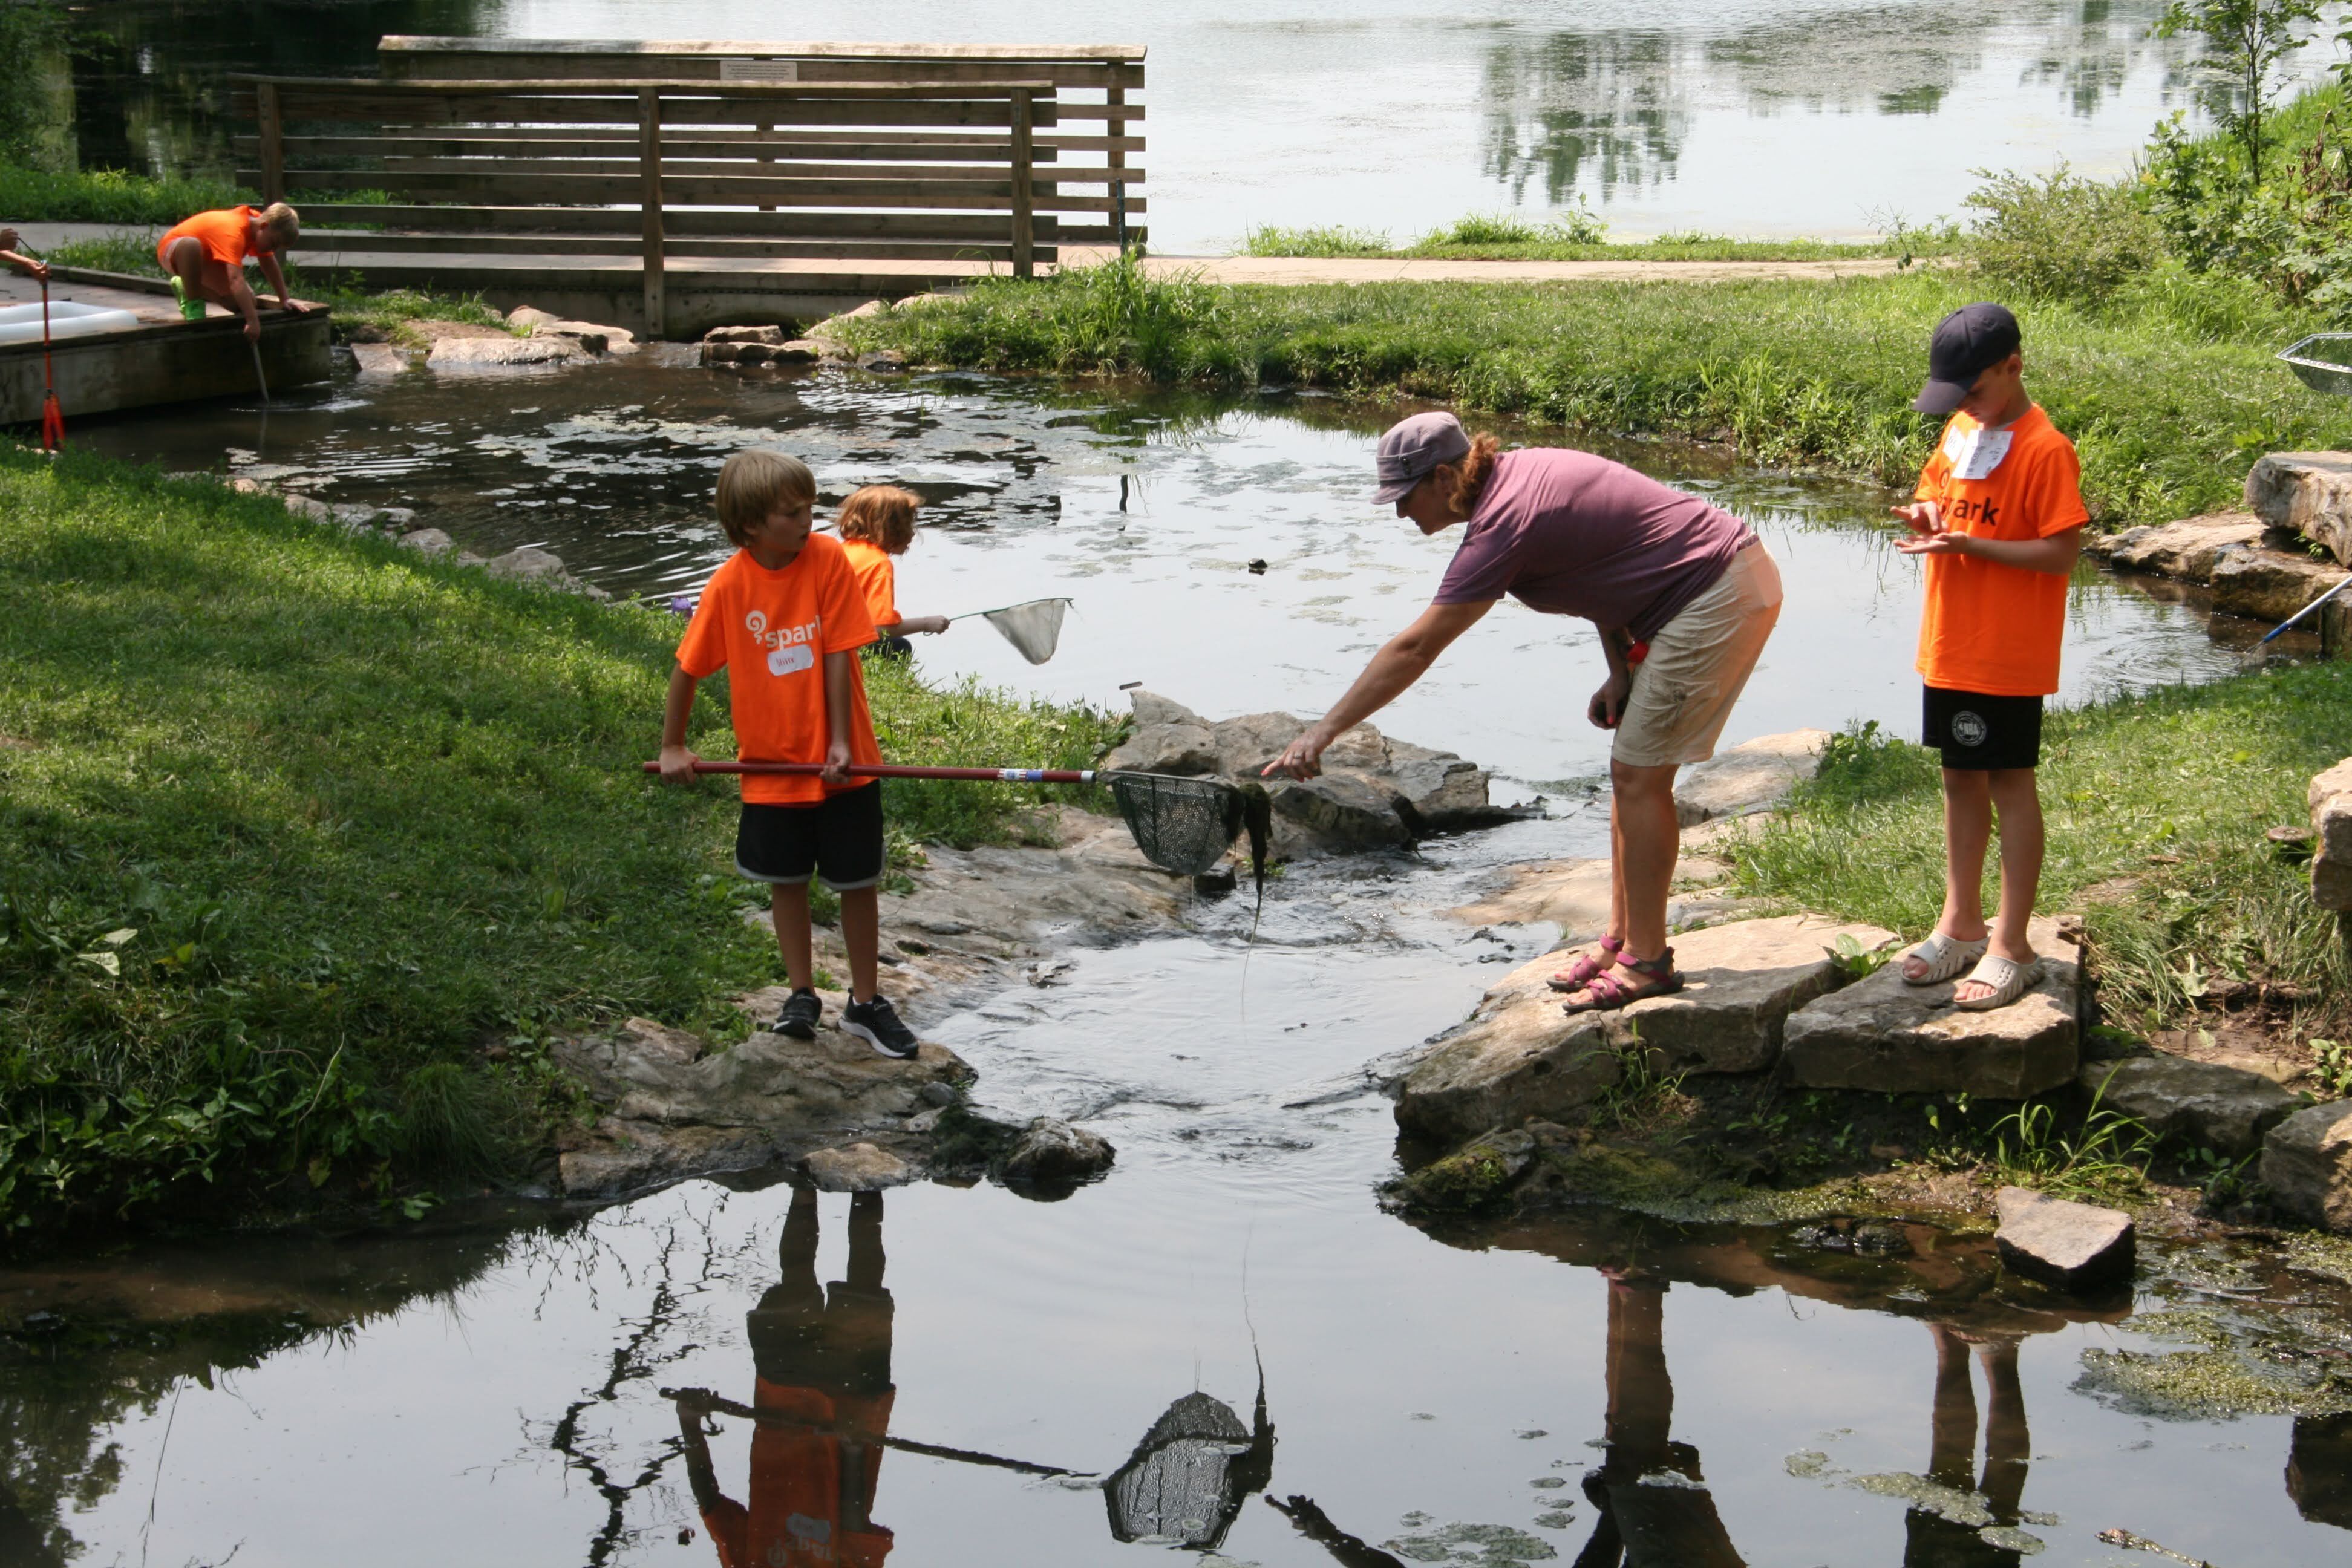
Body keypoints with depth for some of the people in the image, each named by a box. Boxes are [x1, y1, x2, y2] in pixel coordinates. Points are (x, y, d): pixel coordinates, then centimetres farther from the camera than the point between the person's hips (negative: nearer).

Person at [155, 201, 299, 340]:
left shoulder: (257, 222, -12)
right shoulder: (233, 232, -38)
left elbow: (270, 265, 2)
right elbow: (236, 280, -48)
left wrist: (284, 300, 3)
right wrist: (252, 321, -53)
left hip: (206, 260, 8)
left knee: (246, 302, -6)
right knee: (191, 244, -44)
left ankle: (187, 287, 17)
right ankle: (192, 303, -21)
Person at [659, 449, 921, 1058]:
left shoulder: (829, 559, -13)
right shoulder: (729, 584, -11)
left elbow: (838, 654, -11)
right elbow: (688, 667, 0)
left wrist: (840, 743, -12)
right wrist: (673, 746, 6)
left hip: (841, 763, -1)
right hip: (771, 763, 1)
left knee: (857, 882, 7)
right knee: (787, 881, 13)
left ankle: (865, 1003, 20)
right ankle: (801, 995, 28)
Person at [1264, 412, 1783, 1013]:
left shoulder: (1505, 523, -20)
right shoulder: (1521, 473, 8)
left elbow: (1414, 649, -21)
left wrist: (1323, 731, -18)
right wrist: (1621, 670, 7)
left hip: (1717, 598, -10)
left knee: (1638, 776, -5)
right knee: (1632, 769, 13)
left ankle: (1646, 961, 2)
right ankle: (1621, 939, 19)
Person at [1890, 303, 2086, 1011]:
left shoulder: (2044, 450, -17)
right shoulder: (1961, 429, 8)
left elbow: (2062, 554, -19)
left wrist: (1969, 543, -26)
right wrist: (1925, 515, -3)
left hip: (2008, 657, -8)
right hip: (1950, 647, 8)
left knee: (2010, 783, 0)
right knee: (1961, 776, 15)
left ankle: (2011, 945, 7)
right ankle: (1961, 924, 27)